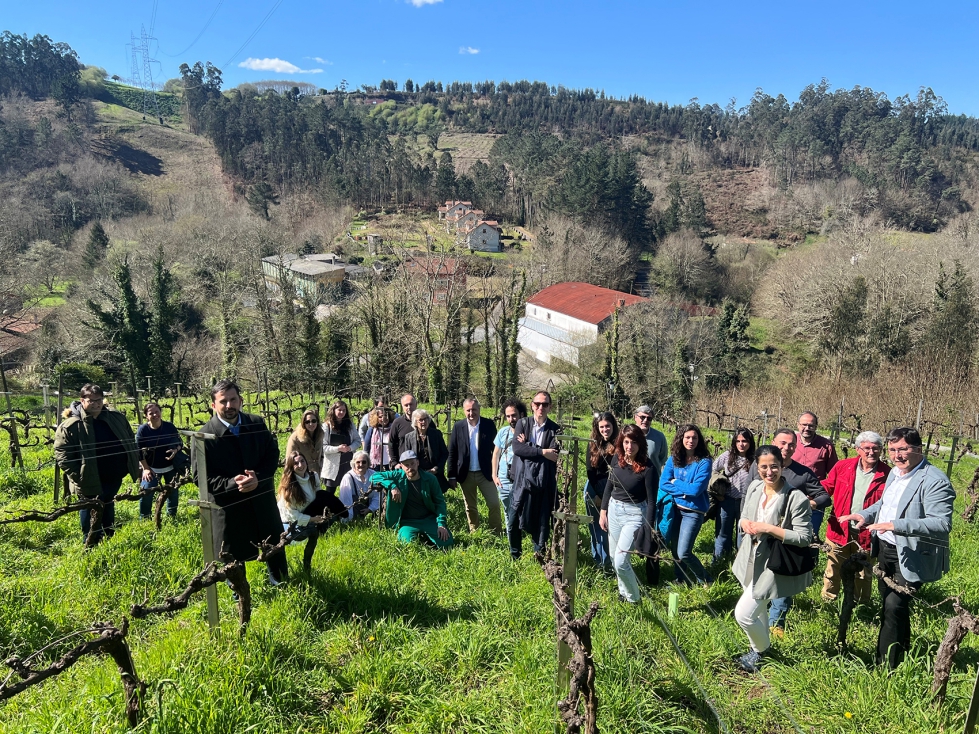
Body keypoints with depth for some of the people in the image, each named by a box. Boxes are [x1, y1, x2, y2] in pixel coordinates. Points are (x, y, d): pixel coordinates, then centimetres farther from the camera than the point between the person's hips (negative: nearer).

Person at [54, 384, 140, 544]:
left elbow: (130, 442, 12)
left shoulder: (116, 418, 0)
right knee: (90, 513, 9)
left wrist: (134, 464, 6)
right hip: (90, 481, -6)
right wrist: (78, 477, -19)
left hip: (114, 477, 6)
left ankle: (109, 537, 46)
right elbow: (62, 454, -13)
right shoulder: (71, 425, -16)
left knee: (108, 507, 25)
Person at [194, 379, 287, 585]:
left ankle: (280, 583, 44)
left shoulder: (257, 424, -3)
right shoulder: (205, 436, -14)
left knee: (274, 544, 20)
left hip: (261, 500, 4)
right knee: (232, 555, 12)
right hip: (227, 506, -3)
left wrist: (258, 478, -17)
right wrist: (232, 483, -26)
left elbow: (273, 454, 1)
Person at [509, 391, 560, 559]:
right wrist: (542, 452, -15)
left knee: (541, 523, 7)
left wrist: (528, 447, -13)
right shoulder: (522, 423, 3)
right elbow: (517, 448, -10)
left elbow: (553, 455, -12)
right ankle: (515, 556, 29)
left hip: (544, 484, -1)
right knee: (513, 521, 7)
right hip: (522, 481, 1)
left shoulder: (555, 429, 1)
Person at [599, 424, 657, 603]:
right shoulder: (617, 459, -3)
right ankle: (624, 592, 40)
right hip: (614, 510, 6)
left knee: (621, 561, -8)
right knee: (615, 558, 17)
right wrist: (603, 511, 8)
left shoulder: (647, 468, -19)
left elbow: (651, 500, -14)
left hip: (634, 514, -6)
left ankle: (633, 599, 17)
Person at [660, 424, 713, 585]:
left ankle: (705, 580, 17)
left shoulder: (704, 462, -12)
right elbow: (663, 483, -7)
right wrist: (686, 490, -15)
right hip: (675, 508, 5)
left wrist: (675, 482, -7)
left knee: (683, 553, -8)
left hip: (693, 511, -5)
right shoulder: (673, 459, 0)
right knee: (674, 549, 14)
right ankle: (681, 580, 37)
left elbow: (696, 489, -20)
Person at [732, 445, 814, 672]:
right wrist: (746, 524, -13)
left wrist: (769, 529, -27)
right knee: (757, 610, 25)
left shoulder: (796, 498, -23)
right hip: (751, 558, 7)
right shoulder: (754, 487, -2)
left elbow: (804, 537, -20)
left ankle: (761, 651, 26)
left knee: (743, 614, -4)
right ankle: (761, 649, 49)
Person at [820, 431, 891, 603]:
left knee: (863, 575, 17)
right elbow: (827, 486, 4)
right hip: (839, 530, 1)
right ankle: (827, 603, 31)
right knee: (833, 571, 15)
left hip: (866, 535, -1)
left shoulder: (887, 474, -8)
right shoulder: (842, 466, -3)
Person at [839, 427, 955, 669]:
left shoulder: (935, 481, -21)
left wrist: (895, 525, -37)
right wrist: (865, 515, 5)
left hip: (911, 557, -9)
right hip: (886, 549, 9)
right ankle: (900, 653, 40)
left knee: (894, 606, -11)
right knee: (887, 603, 20)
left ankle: (886, 666, 2)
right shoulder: (896, 472, 8)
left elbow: (942, 523, -30)